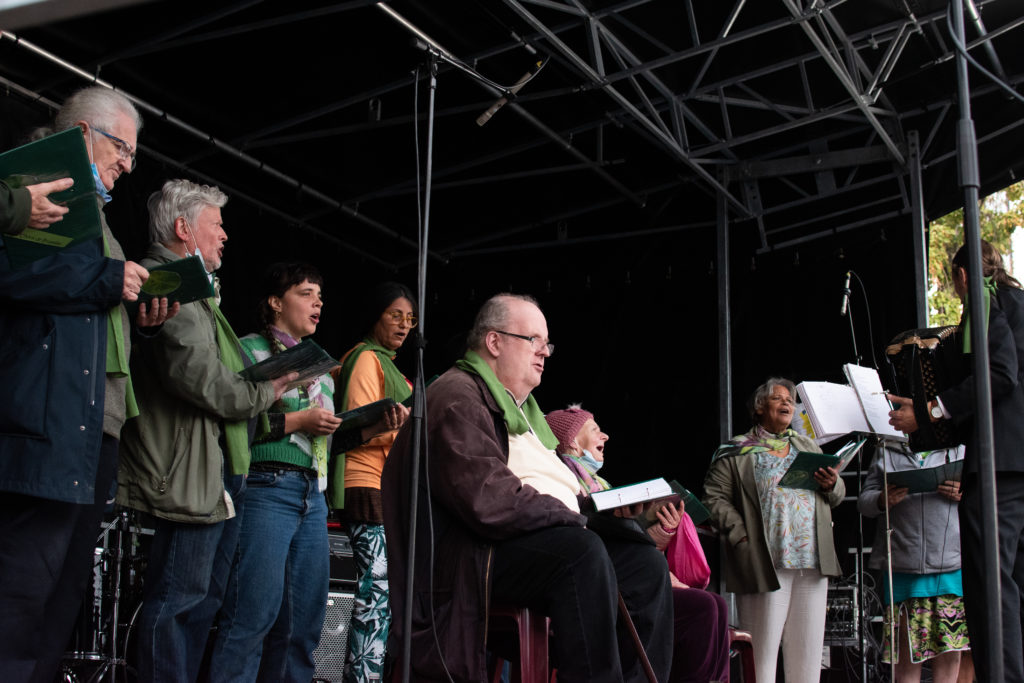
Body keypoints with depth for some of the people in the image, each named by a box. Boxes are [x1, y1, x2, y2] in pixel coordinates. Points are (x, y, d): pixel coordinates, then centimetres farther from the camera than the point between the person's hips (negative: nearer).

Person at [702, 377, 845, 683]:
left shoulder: (808, 447, 21)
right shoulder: (737, 451, 4)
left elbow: (838, 495, 21)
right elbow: (715, 498, -4)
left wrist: (831, 484, -2)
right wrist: (740, 534, -15)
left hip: (812, 562, 5)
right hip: (765, 562, -5)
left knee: (808, 647, 6)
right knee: (763, 647, -5)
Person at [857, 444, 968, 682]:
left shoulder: (959, 451, 17)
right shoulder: (888, 455, 16)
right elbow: (863, 501, 12)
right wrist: (881, 500, -10)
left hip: (952, 564, 0)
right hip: (903, 565, 0)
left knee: (949, 654, -2)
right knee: (907, 653, 0)